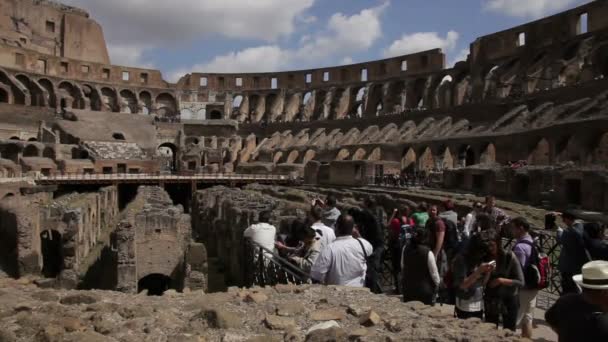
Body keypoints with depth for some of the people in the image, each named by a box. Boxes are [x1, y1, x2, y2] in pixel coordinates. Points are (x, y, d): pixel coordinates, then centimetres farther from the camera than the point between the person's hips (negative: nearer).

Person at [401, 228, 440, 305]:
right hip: (425, 289, -4)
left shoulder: (405, 249, -10)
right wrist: (437, 283, 4)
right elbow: (434, 272, -14)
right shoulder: (427, 252, -25)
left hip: (408, 287, 5)